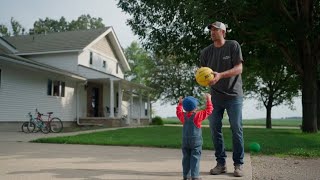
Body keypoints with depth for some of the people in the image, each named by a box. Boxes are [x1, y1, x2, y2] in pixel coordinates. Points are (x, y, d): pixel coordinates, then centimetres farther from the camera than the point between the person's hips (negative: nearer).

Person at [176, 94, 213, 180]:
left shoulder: (183, 116, 1)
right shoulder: (199, 115, -10)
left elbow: (179, 111, 23)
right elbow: (209, 110, -1)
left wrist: (180, 103, 34)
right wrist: (208, 100, 9)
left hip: (185, 141, 4)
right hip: (196, 141, -4)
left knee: (186, 157, 9)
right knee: (195, 158, -2)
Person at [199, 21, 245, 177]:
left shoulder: (233, 46, -6)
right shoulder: (206, 51, 3)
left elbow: (239, 69, -13)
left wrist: (220, 75, -28)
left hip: (233, 95, -3)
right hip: (215, 96, 3)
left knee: (236, 130, 1)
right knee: (215, 130, 4)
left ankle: (238, 164, 12)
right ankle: (220, 163, 16)